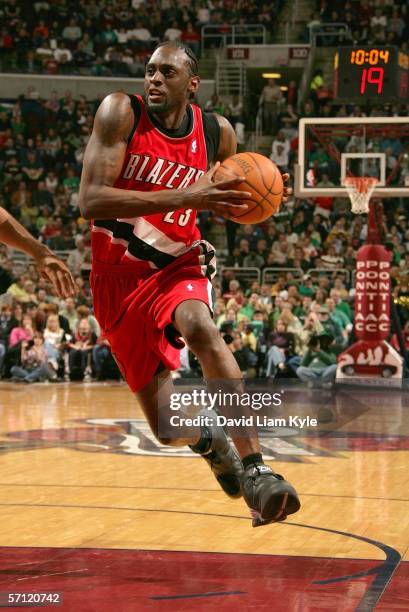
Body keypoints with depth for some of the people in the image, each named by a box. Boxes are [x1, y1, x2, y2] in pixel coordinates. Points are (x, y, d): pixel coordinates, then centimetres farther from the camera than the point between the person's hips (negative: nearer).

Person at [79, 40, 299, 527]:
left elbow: (225, 202, 18)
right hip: (119, 278, -1)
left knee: (200, 327, -37)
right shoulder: (121, 113, -12)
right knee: (168, 428, -1)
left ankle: (254, 469, -38)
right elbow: (89, 201, -23)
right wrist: (182, 197, -32)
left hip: (177, 267, 1)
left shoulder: (217, 132, -1)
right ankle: (210, 441, 38)